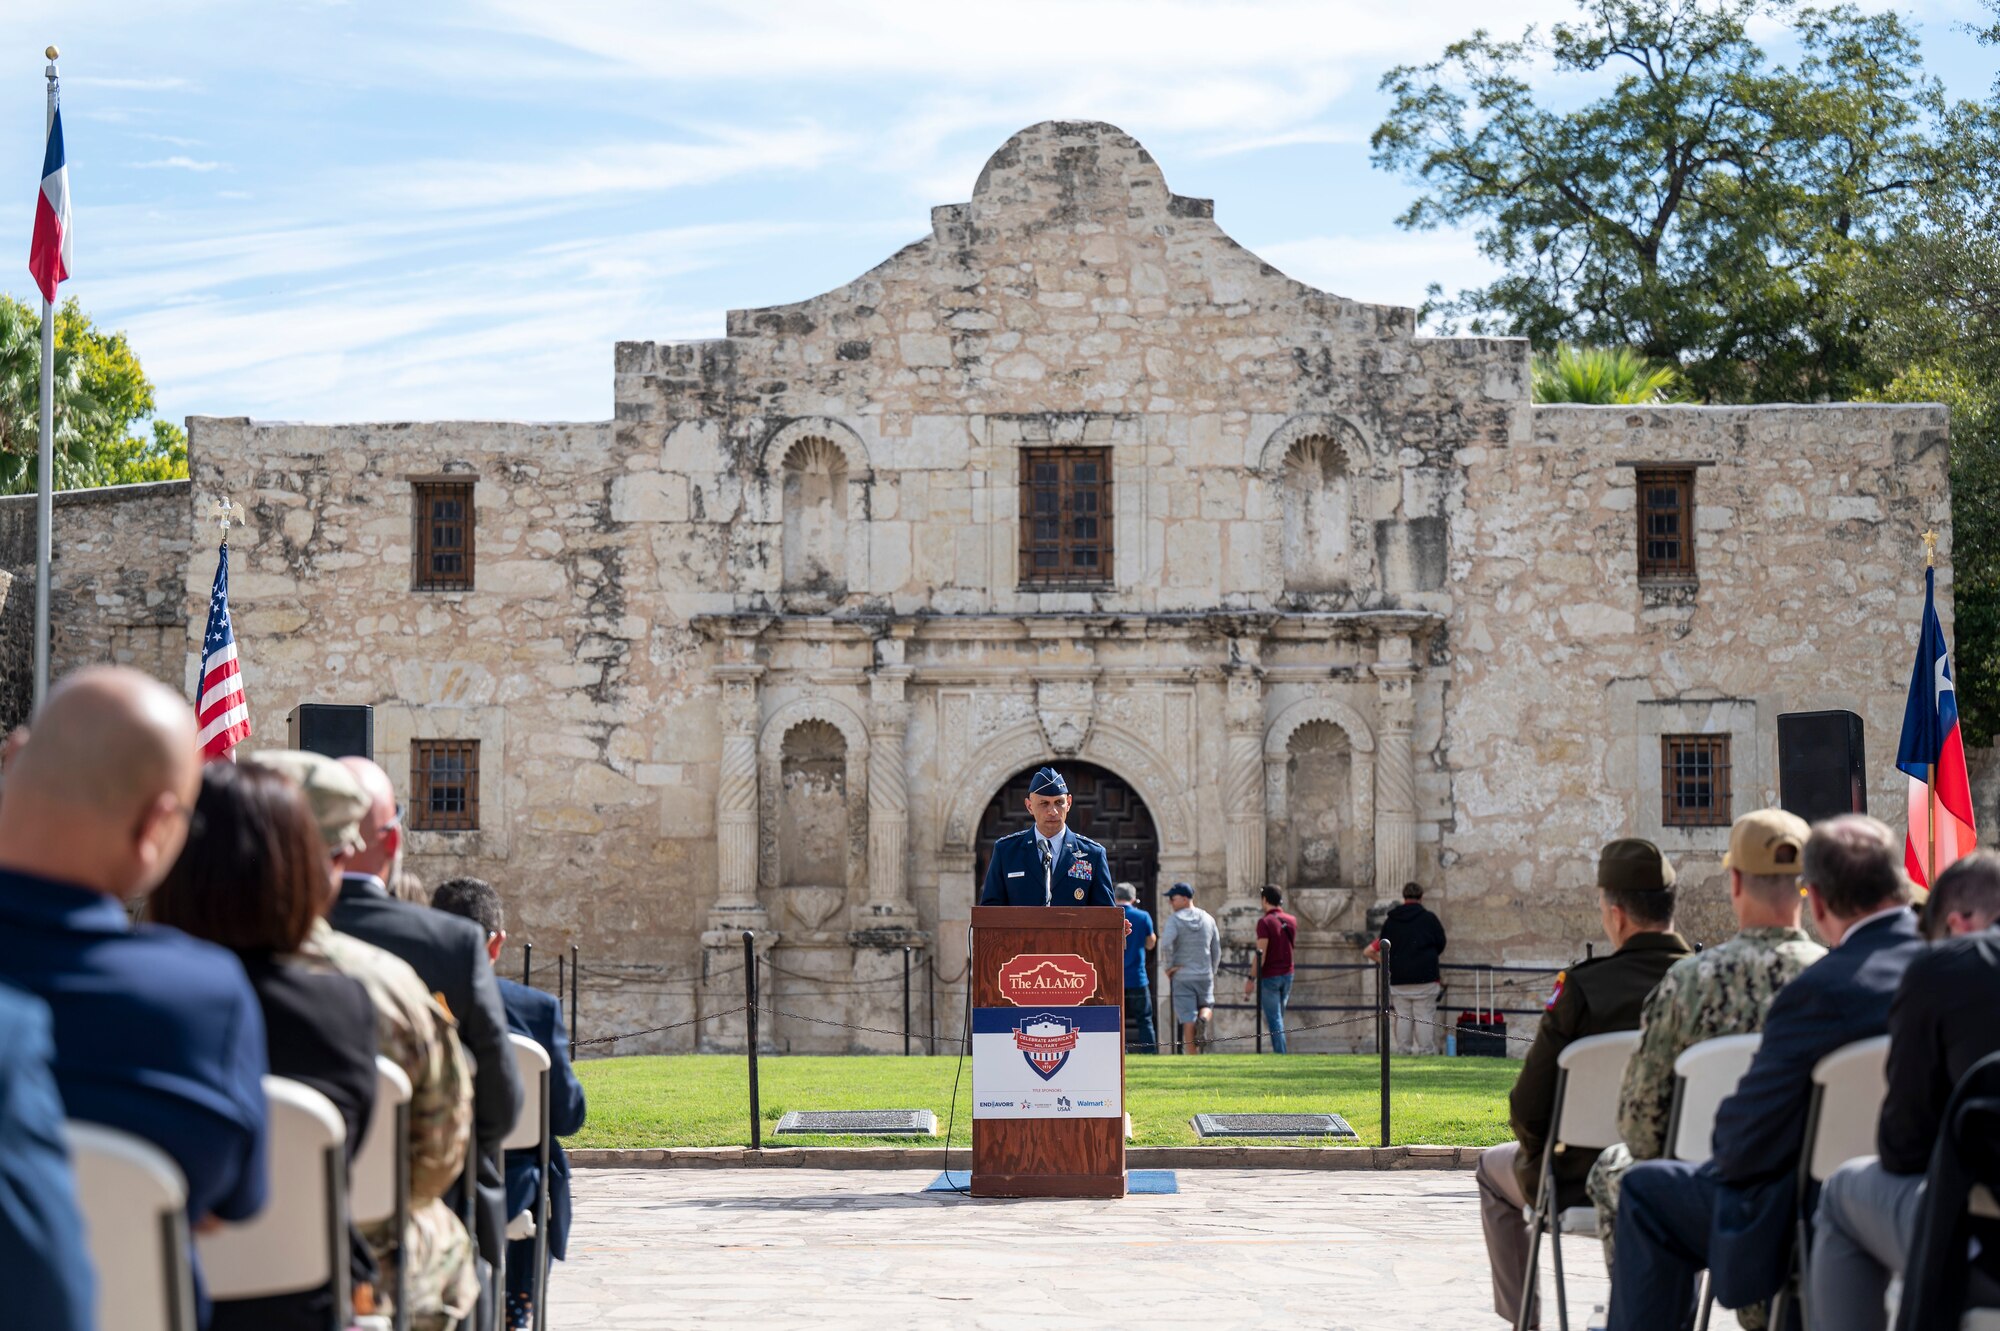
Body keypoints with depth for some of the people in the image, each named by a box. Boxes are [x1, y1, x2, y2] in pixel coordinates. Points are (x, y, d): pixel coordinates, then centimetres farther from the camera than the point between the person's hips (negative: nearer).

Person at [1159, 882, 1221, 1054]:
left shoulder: (1175, 919, -8)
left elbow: (1166, 944, -24)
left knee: (1187, 1020, 0)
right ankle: (1203, 1019, -13)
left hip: (1181, 976, -3)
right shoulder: (1208, 919, 7)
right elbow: (1217, 951, 10)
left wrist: (1170, 966, -11)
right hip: (1205, 975, 3)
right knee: (1207, 1005, 23)